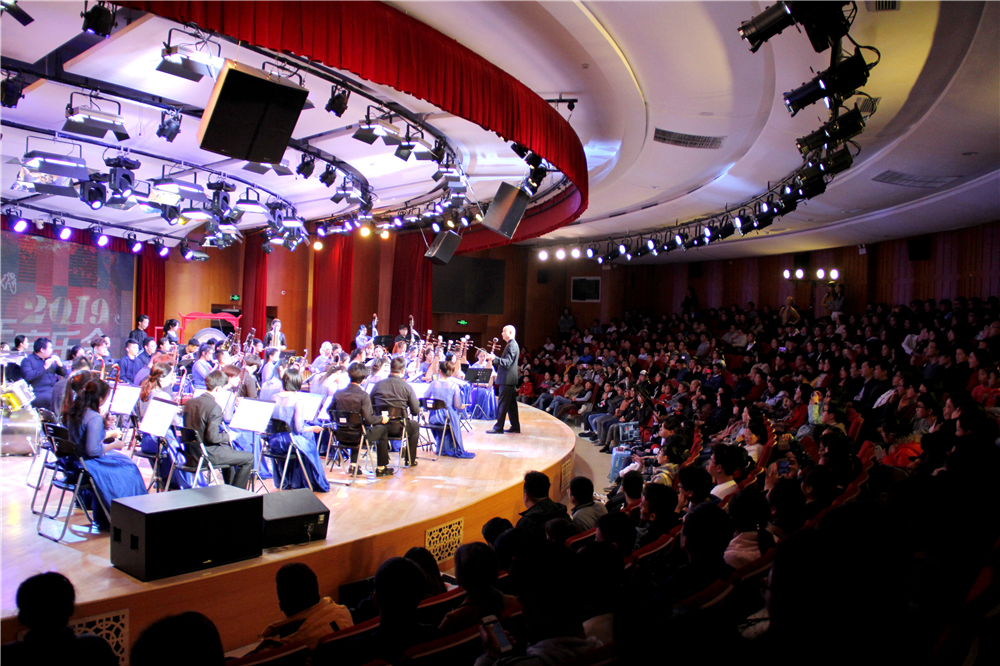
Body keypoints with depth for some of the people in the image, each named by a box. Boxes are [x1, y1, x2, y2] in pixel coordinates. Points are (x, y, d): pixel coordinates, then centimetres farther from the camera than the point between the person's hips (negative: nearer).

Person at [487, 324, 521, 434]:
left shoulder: (512, 346, -15)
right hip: (510, 379, 10)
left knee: (502, 404, -8)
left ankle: (498, 428, -6)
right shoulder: (513, 345, 18)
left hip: (507, 380, -10)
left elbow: (507, 362, -23)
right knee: (511, 404, 12)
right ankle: (515, 427, 17)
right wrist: (494, 359, 19)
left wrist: (494, 358, -33)